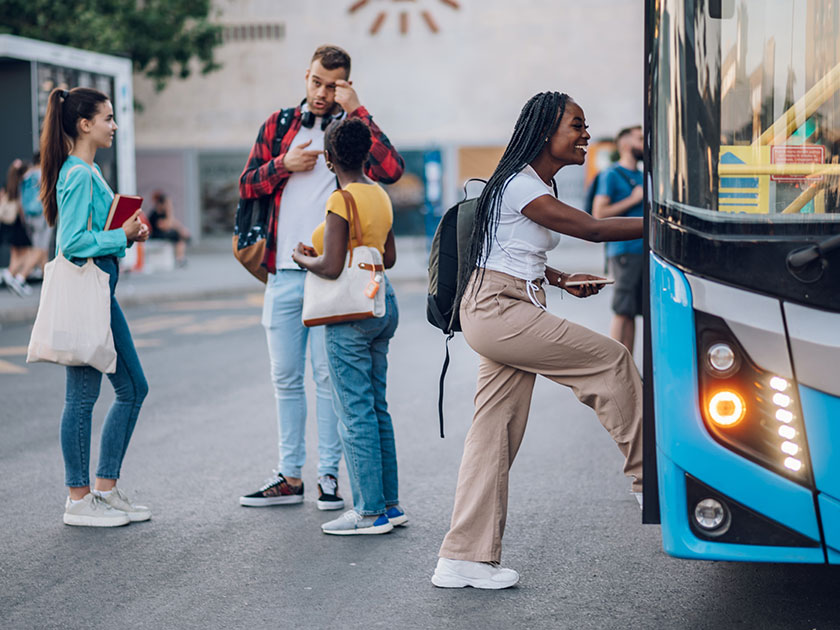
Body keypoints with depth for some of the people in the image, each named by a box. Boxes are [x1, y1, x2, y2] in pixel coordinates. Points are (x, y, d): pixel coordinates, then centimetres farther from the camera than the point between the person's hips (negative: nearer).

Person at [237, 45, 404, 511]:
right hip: (283, 273, 3)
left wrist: (356, 110, -13)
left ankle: (329, 476, 7)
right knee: (286, 377, 8)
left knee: (329, 375, -1)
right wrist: (284, 165, -5)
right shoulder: (279, 125, 14)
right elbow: (247, 186, 12)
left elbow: (390, 170, -15)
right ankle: (289, 476, 15)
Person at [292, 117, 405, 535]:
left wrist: (303, 258, 0)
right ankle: (390, 503, 19)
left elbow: (331, 267, -20)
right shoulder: (380, 196, 10)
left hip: (350, 313, -8)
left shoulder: (342, 200, -15)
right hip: (383, 303, 8)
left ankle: (370, 512, 1)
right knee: (377, 407, 15)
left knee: (355, 412, -3)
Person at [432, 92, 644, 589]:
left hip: (504, 314, 10)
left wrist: (562, 280, 11)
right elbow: (592, 229, -17)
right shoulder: (521, 186, -13)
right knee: (610, 359, -8)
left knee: (497, 432, 5)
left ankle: (465, 558, 6)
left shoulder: (538, 186, 18)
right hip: (497, 310, -10)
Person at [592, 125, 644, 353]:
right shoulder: (611, 175, -3)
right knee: (622, 312, -10)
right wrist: (633, 200, -11)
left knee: (633, 312, 6)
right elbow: (599, 213, -12)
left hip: (644, 250, 8)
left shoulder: (641, 177, 21)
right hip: (623, 251, -7)